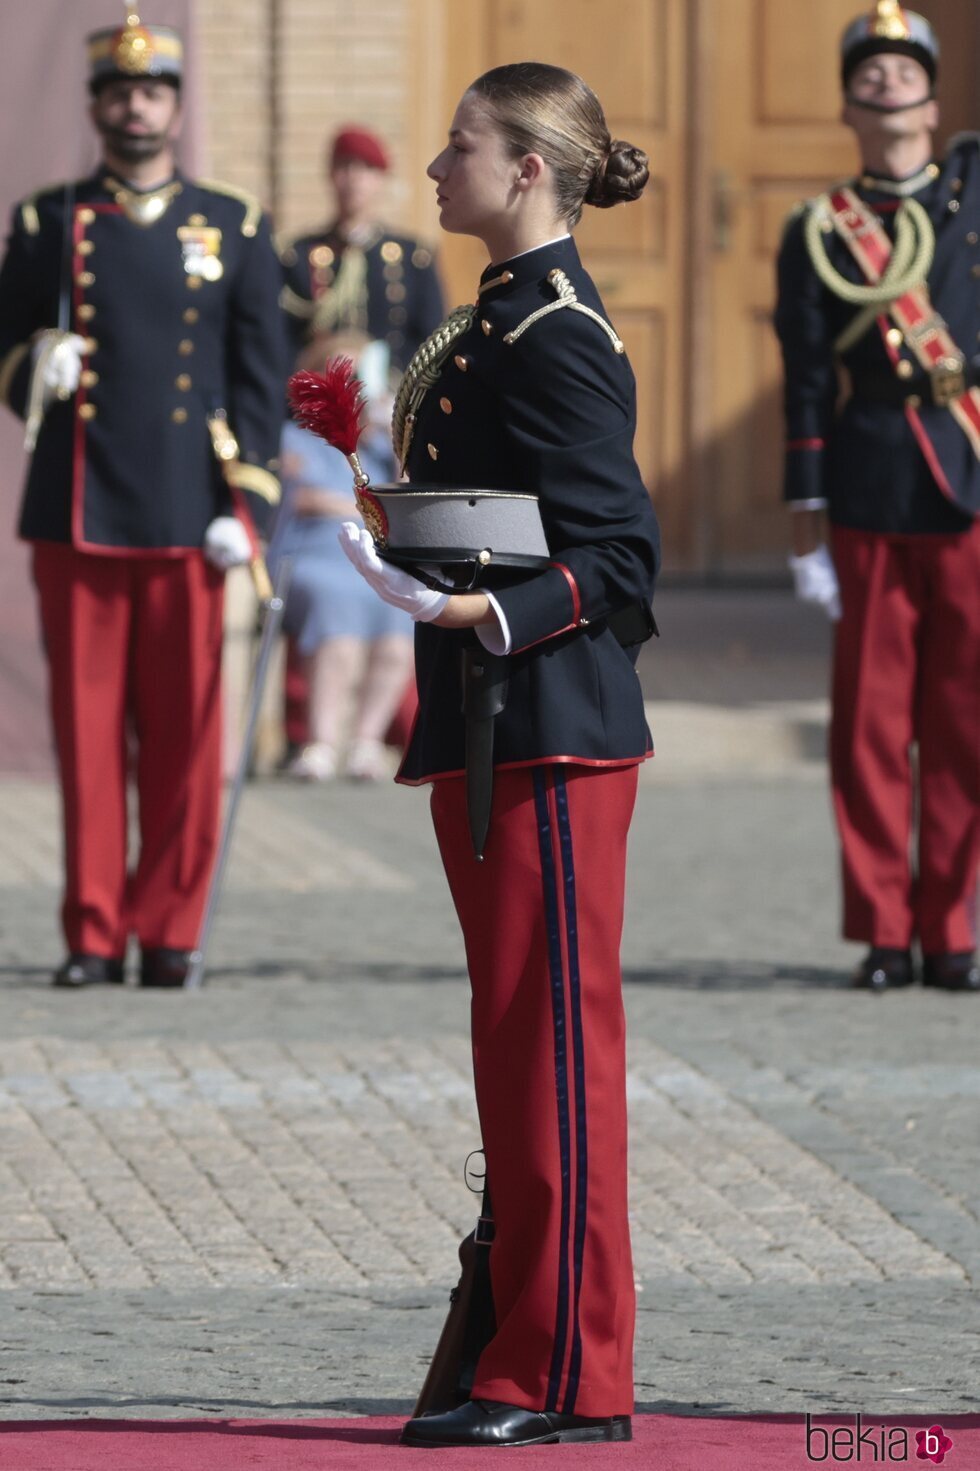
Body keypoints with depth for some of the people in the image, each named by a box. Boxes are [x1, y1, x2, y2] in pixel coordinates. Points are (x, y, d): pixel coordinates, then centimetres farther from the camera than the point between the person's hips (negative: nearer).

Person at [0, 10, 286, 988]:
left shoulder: (234, 230, 8)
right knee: (88, 726, 0)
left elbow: (260, 378, 6)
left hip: (187, 521, 0)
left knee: (184, 732, 0)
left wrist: (247, 505, -3)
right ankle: (94, 932, 5)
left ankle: (169, 928, 7)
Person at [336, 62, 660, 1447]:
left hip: (551, 735, -10)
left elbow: (619, 558, -16)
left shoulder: (555, 340, -14)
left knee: (554, 1038, -7)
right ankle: (531, 1347, 16)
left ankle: (565, 1379, -4)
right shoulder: (503, 320, 15)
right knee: (520, 1043, 11)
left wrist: (497, 616, -28)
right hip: (493, 734, 10)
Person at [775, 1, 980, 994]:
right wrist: (806, 525, -1)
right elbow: (806, 386, 3)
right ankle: (883, 933, 9)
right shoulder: (818, 234, 5)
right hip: (872, 506, -1)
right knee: (872, 730, 1)